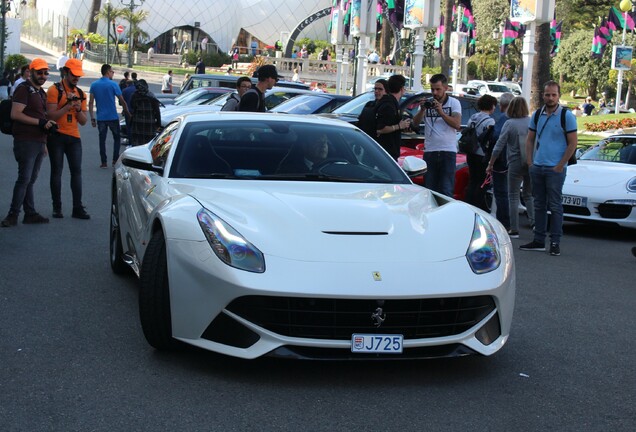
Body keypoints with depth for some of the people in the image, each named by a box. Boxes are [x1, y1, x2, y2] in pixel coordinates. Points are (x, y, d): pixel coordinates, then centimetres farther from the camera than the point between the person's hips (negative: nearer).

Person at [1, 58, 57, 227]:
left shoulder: (41, 92, 20)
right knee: (24, 179, -9)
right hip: (26, 142, -8)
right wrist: (40, 122, -19)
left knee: (30, 180, 11)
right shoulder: (24, 89, -8)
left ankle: (30, 213, 14)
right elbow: (15, 114, -18)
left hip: (39, 142, 8)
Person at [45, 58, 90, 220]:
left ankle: (78, 208, 3)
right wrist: (68, 105, -19)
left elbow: (83, 121, 13)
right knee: (56, 171, 2)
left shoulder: (80, 94, 13)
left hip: (74, 137, 5)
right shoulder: (55, 90, -4)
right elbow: (51, 115, -13)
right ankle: (57, 208, 9)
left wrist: (79, 109, -7)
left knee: (76, 171, 1)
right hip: (57, 136, -5)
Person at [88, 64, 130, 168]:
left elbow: (91, 102, 0)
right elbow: (122, 101, -6)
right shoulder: (113, 84, -8)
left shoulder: (94, 85, 2)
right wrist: (127, 112, 8)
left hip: (101, 118, 3)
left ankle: (104, 162, 5)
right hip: (113, 117, -3)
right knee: (117, 138, 12)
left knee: (102, 140, 7)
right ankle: (115, 160, 7)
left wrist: (92, 118, 4)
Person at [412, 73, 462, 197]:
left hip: (448, 151, -3)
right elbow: (416, 122, 1)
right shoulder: (427, 102, 11)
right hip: (429, 151, 3)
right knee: (429, 190, 4)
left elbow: (457, 124, -9)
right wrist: (422, 110, -15)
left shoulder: (454, 103, 5)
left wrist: (441, 112, -18)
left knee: (446, 191, -7)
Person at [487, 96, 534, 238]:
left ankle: (514, 230, 2)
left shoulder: (509, 124, -8)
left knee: (513, 196, 4)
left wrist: (490, 164, 1)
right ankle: (534, 221, 2)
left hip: (515, 164, -4)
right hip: (531, 164, 4)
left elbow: (499, 146, -7)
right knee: (529, 195, 18)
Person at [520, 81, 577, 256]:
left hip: (555, 169, -5)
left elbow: (573, 143, -7)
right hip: (537, 167, 5)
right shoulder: (537, 115, 9)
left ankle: (555, 242, 1)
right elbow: (530, 140, 15)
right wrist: (530, 162, 5)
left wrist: (560, 166, -11)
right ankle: (539, 240, 17)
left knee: (555, 206, -4)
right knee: (539, 205, 10)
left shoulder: (566, 116, -6)